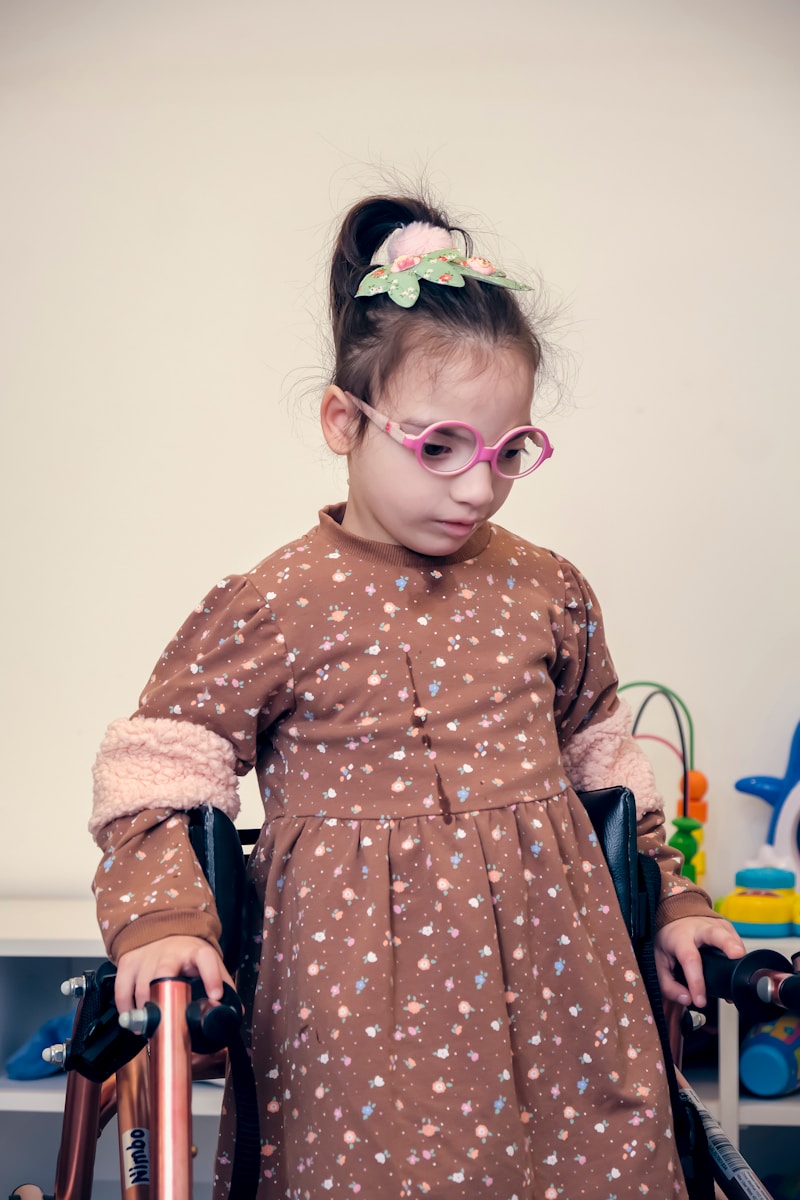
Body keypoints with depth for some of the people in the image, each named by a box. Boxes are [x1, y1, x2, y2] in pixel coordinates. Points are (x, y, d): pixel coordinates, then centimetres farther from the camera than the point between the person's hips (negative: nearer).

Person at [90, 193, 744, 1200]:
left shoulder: (547, 592, 5)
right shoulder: (273, 609, -8)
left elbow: (604, 759, 17)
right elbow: (156, 768, -3)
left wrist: (672, 900, 17)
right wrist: (159, 921, -17)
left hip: (555, 982, 4)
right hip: (361, 999, -3)